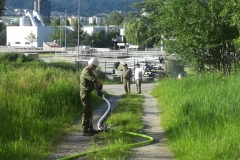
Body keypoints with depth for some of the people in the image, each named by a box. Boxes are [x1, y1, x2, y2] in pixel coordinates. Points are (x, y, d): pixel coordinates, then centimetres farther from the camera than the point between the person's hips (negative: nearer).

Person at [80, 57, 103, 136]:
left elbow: (95, 80, 13)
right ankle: (85, 131, -4)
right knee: (86, 112, -7)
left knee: (89, 112, 17)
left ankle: (90, 129, 26)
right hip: (85, 93, -11)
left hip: (87, 93, 11)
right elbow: (95, 80, -25)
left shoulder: (89, 71, 14)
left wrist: (98, 88, 2)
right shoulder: (86, 72, -20)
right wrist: (100, 85, -6)